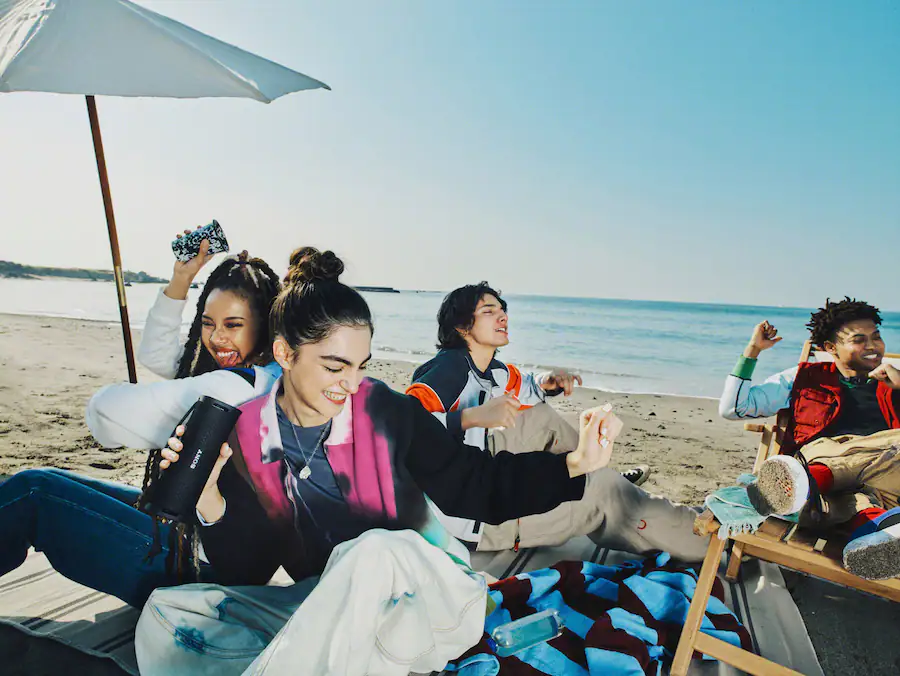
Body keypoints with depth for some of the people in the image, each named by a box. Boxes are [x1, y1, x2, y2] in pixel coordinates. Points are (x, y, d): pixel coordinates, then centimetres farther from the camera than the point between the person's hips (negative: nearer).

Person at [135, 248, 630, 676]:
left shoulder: (388, 413, -11)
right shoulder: (247, 435, -4)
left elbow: (475, 485, -4)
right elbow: (247, 571, 0)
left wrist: (569, 466, -17)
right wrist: (209, 500, -18)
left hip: (430, 600, -4)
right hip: (324, 613, 4)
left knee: (374, 549, -37)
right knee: (166, 610, -11)